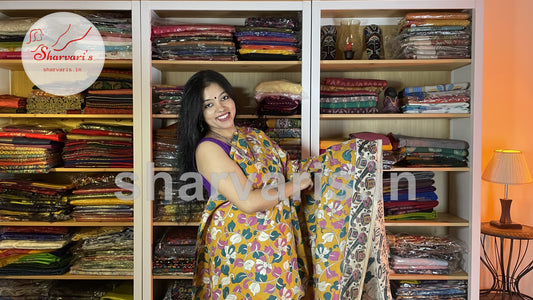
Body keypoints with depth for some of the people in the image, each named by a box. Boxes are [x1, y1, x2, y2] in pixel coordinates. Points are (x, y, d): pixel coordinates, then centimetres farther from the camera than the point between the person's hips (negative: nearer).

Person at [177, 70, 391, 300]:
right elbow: (247, 201, -21)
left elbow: (290, 169, 10)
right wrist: (296, 185, -11)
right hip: (241, 247, -6)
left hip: (278, 242, 6)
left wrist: (349, 153, 6)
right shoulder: (207, 149, -14)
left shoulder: (253, 136, 9)